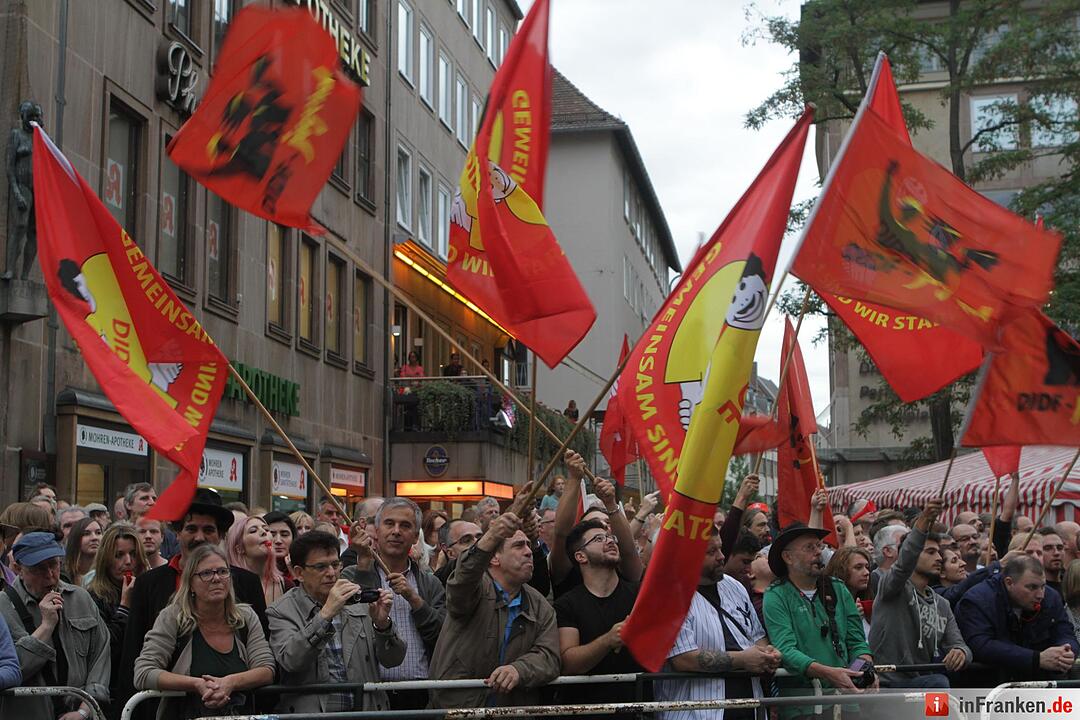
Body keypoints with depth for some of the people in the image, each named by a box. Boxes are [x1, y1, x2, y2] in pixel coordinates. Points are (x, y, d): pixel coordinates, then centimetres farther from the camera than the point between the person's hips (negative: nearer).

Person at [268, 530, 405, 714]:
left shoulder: (359, 603, 10)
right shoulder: (281, 612, 2)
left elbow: (392, 660, 7)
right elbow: (289, 661, -15)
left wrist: (382, 623, -10)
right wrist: (325, 614, -23)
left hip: (366, 711, 2)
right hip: (312, 712, -2)